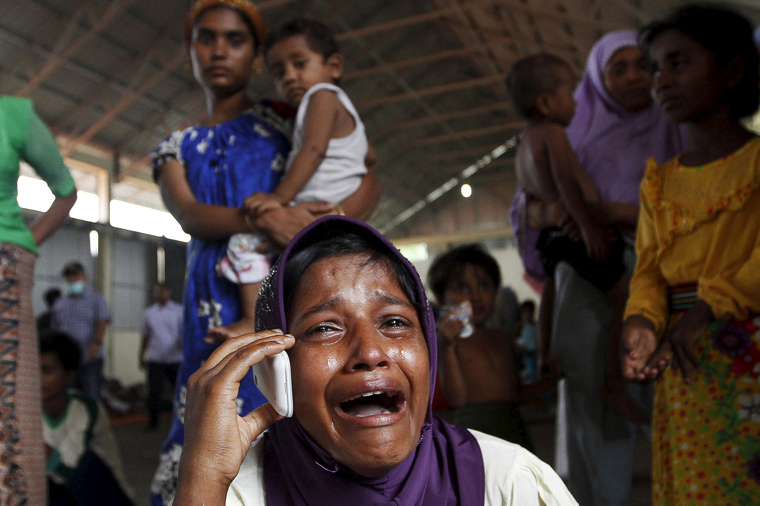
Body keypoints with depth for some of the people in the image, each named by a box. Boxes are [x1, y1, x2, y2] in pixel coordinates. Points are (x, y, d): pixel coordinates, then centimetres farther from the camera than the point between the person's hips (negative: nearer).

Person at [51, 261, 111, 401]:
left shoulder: (96, 299, 6)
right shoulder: (59, 304, 18)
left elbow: (103, 322, -8)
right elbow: (55, 330, 19)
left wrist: (96, 343, -25)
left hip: (90, 359, -4)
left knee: (91, 398, -8)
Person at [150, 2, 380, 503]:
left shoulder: (285, 118, 11)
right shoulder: (177, 148, 20)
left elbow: (369, 182, 1)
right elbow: (188, 214, -1)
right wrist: (262, 218, -22)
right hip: (214, 299, 3)